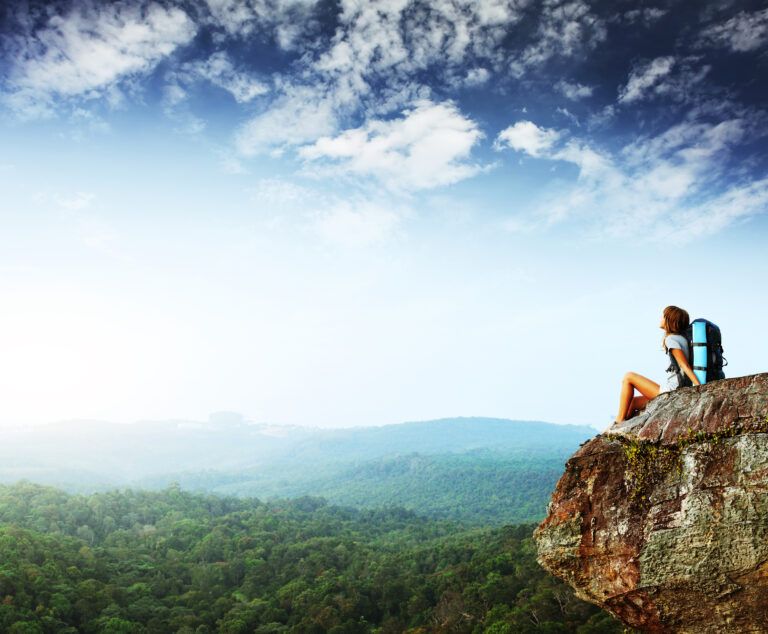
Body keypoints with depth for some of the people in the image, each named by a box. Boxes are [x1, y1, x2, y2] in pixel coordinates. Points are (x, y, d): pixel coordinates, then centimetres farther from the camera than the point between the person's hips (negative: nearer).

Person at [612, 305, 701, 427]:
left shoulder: (671, 339, -11)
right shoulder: (682, 338, 16)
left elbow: (685, 366, -19)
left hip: (672, 390, -9)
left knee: (628, 377, -2)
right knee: (633, 402, 17)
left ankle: (619, 422, -2)